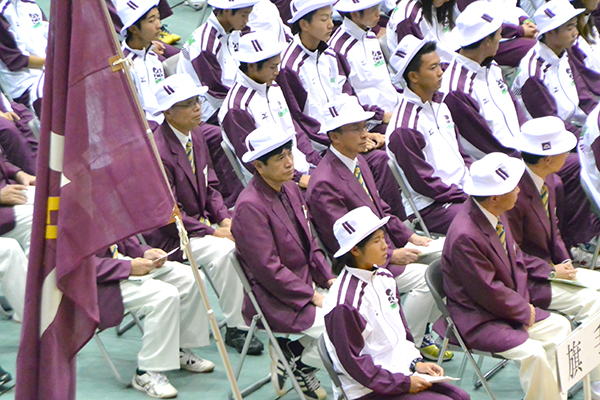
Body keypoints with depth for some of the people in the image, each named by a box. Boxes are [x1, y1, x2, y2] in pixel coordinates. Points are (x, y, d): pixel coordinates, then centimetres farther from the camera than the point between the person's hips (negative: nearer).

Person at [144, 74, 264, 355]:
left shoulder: (196, 135, 6)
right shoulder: (158, 151, -21)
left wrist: (224, 219, -4)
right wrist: (212, 232, -19)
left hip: (201, 222, 8)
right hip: (169, 235, -8)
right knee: (223, 250, -29)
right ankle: (235, 328, -16)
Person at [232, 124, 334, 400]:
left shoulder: (290, 189, 8)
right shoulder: (250, 206, -20)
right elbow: (269, 270, -20)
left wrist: (328, 279, 1)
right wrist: (312, 297, -17)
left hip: (307, 286, 9)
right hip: (276, 301, -9)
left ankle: (292, 353, 10)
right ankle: (299, 365, 5)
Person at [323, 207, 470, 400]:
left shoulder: (384, 278, 6)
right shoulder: (345, 302, -21)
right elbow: (352, 362, -18)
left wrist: (416, 362, 2)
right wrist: (404, 382, -17)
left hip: (402, 370, 8)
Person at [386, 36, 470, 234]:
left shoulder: (440, 106, 12)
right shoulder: (404, 127, -17)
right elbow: (422, 182, -16)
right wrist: (467, 197, -14)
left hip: (463, 190, 9)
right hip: (430, 206, -9)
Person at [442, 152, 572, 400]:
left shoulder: (496, 213, -2)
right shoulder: (464, 236, -30)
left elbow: (515, 257, 12)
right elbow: (488, 291, -23)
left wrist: (524, 302, 2)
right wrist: (524, 312, -11)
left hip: (509, 304, 10)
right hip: (478, 319, -10)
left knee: (560, 326, 9)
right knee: (532, 352, -24)